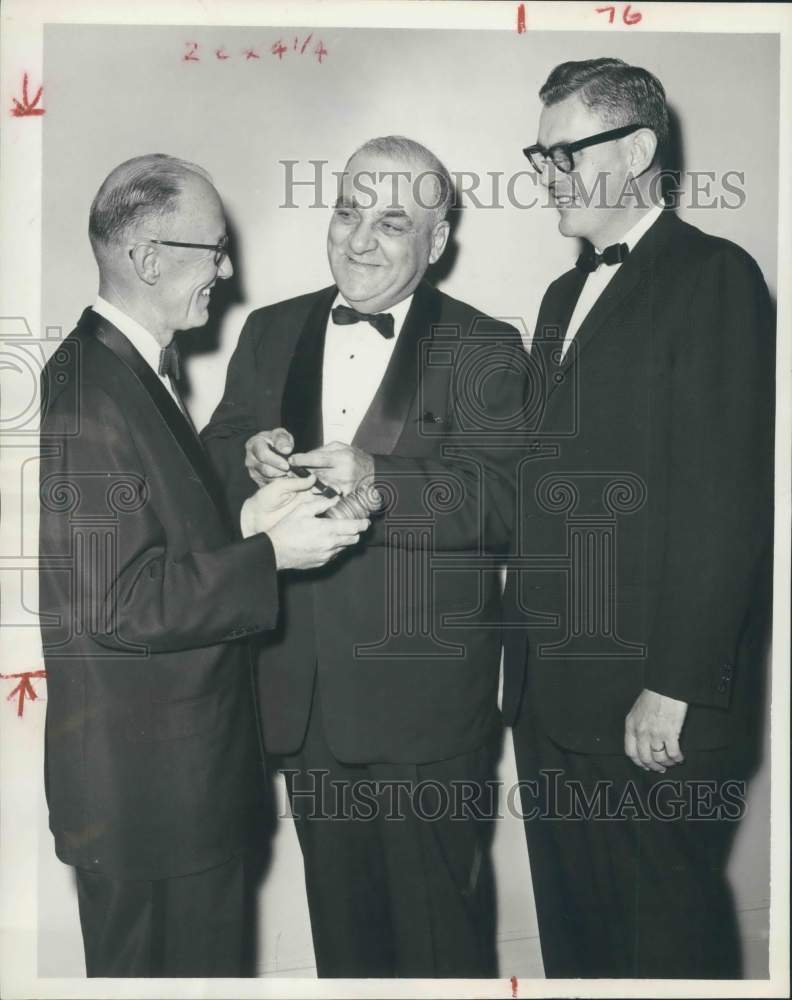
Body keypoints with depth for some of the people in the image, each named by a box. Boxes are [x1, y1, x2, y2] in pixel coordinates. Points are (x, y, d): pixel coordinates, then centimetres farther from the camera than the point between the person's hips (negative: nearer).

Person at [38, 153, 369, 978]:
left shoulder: (137, 375, 10)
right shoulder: (85, 399, -22)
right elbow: (118, 604, -25)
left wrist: (242, 523, -1)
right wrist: (269, 555, -21)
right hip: (140, 779, -9)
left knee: (207, 954, 24)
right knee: (152, 962, 12)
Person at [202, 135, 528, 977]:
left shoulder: (485, 349, -6)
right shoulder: (270, 332, 8)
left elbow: (499, 500, -16)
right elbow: (214, 460, 6)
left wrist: (378, 480, -31)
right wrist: (251, 459, -16)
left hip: (426, 695, -4)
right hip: (302, 686, 5)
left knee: (439, 916, 14)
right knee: (337, 907, 24)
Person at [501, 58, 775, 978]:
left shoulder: (713, 278, -8)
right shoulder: (564, 295, 17)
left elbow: (727, 498, -16)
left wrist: (676, 689, -18)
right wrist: (521, 646, 9)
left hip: (655, 702, -7)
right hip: (550, 693, 7)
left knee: (669, 933, 9)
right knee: (570, 925, 18)